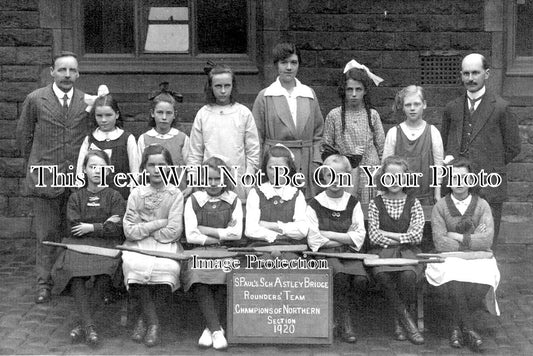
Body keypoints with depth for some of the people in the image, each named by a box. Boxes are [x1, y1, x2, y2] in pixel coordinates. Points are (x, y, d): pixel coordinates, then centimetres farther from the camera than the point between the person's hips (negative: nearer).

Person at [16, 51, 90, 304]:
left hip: (78, 178, 1)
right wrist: (34, 165, 14)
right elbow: (23, 135, 10)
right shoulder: (35, 100, 1)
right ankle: (44, 284, 9)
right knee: (46, 234, 2)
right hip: (45, 177, -1)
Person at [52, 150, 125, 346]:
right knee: (74, 272, -31)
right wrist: (104, 225, -4)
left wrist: (91, 227, -8)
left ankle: (82, 322, -19)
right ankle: (89, 325, -26)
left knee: (105, 273, -32)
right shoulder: (76, 197, 12)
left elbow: (118, 228, -3)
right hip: (79, 245, 1)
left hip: (108, 245, -1)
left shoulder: (114, 197, 8)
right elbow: (74, 227, 0)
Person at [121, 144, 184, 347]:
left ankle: (144, 316, -11)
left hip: (166, 246, -1)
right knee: (134, 264, -33)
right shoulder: (136, 194, 5)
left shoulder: (175, 195, 1)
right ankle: (153, 321, -17)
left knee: (168, 267, -33)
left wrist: (144, 228, -4)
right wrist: (159, 223, -8)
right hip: (139, 246, 1)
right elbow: (129, 231, -5)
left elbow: (173, 232, -8)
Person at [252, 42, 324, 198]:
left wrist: (315, 162, 4)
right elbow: (256, 137, 2)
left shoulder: (309, 94, 10)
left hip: (305, 166, 2)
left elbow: (318, 132, 13)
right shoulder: (265, 96, 2)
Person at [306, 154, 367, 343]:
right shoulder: (315, 205, 4)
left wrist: (329, 234, -8)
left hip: (349, 253, 2)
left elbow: (359, 237, 1)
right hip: (325, 254, -2)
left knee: (360, 279, -29)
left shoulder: (353, 203, 11)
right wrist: (345, 238, -6)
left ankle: (341, 312, -2)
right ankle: (344, 321, -14)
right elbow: (314, 240, -5)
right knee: (340, 275, -34)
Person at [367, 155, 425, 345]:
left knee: (407, 274, -34)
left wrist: (388, 235, -6)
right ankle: (406, 320, -18)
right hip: (381, 252, 0)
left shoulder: (413, 203, 10)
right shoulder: (375, 204, 9)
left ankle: (398, 320, -7)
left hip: (408, 253, 0)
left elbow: (416, 236, -3)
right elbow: (374, 237, -2)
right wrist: (402, 237, -5)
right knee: (381, 274, -35)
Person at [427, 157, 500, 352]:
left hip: (477, 259, 1)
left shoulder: (482, 205, 4)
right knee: (454, 283, -34)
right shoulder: (440, 206, 2)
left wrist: (457, 237, -10)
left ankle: (456, 325, -6)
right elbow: (440, 243, -10)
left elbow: (486, 241, -10)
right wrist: (472, 241, -10)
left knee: (481, 283, -32)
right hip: (449, 260, -1)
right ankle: (468, 328, -10)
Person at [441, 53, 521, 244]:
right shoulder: (452, 108, 13)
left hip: (489, 188, -3)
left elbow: (513, 147, 5)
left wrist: (490, 166, 1)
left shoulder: (500, 108, 0)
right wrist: (449, 159, 3)